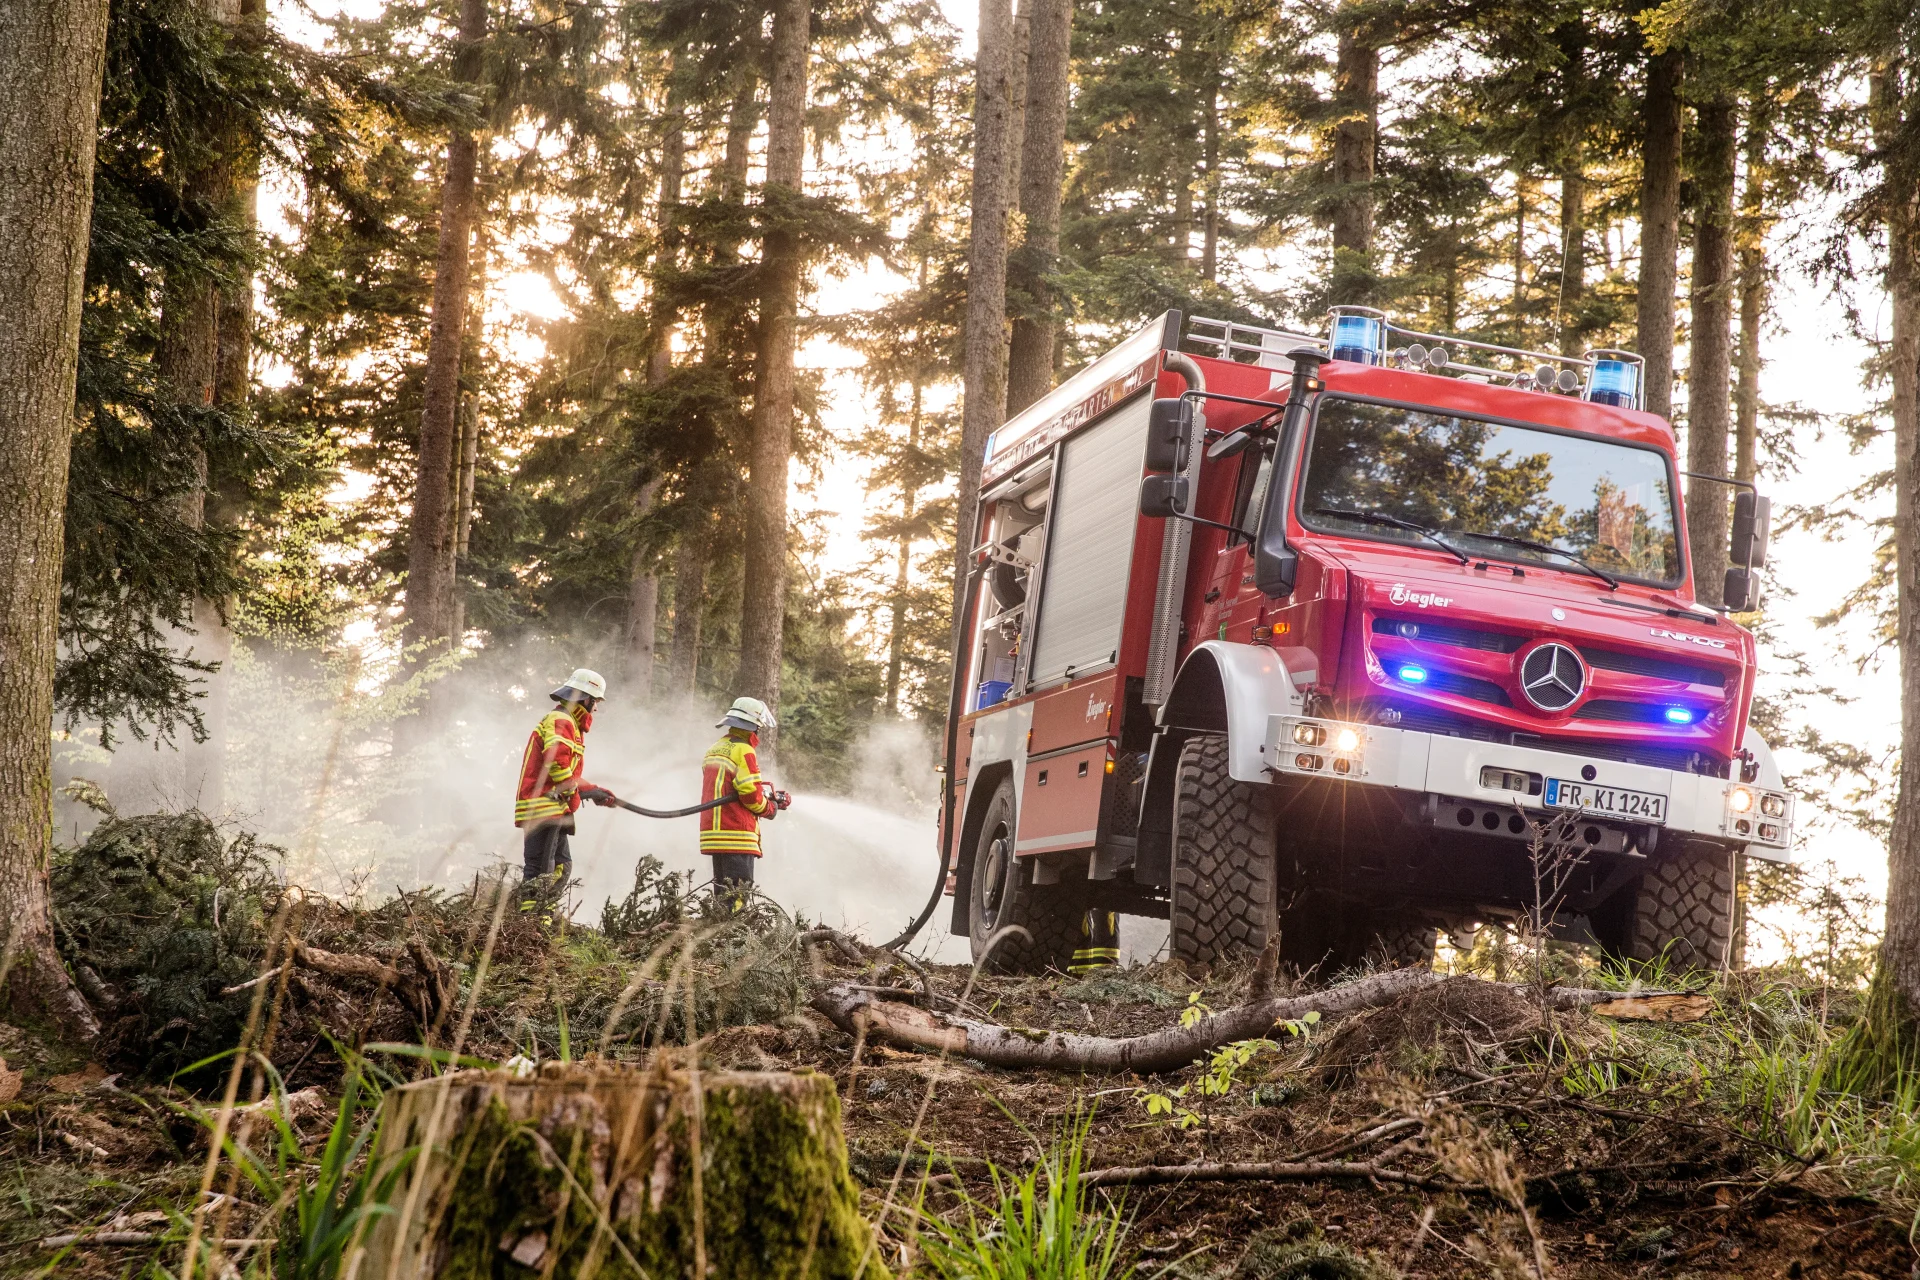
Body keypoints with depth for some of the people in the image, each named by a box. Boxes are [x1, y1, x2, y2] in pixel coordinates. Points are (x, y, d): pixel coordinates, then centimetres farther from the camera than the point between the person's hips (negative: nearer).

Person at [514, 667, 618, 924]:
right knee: (540, 868, -12)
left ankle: (544, 918, 12)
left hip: (554, 810, 11)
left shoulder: (570, 725, 26)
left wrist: (595, 791, 20)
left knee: (562, 865, 11)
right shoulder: (560, 721, -9)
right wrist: (574, 793, -12)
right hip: (543, 806, -11)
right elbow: (556, 761, -23)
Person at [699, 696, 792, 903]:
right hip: (736, 834, -9)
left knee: (722, 891, 13)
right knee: (737, 892, -8)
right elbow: (751, 794, -17)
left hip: (713, 832, 9)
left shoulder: (714, 750, 17)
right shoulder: (743, 751, -11)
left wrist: (770, 795, 16)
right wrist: (770, 808, 3)